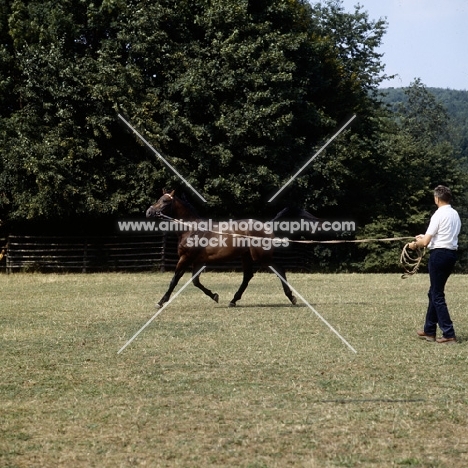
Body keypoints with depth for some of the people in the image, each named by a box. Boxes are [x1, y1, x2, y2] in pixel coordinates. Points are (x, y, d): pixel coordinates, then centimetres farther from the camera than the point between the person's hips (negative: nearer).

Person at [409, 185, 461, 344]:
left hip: (439, 254, -8)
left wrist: (415, 244, 5)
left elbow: (426, 242, -15)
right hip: (452, 254, 9)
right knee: (434, 293, 18)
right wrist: (426, 237, 28)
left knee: (437, 295, -3)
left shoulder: (439, 215, -14)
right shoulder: (455, 214, 12)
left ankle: (449, 334, -6)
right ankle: (429, 330, 22)